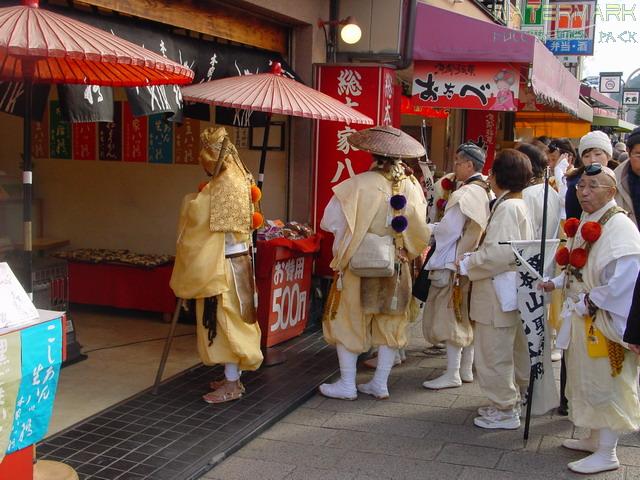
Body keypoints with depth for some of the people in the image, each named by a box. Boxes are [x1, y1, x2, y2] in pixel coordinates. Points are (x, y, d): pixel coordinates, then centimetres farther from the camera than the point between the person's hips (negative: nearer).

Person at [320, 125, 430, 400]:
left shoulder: (358, 185, -16)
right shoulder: (412, 187, -4)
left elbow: (329, 222, -10)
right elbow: (419, 232, 1)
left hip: (359, 264, -3)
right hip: (396, 267, 4)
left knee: (349, 321, 10)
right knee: (390, 324, 15)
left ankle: (347, 384, 16)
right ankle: (380, 383, 23)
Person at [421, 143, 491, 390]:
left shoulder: (464, 194, -18)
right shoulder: (486, 192, 7)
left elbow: (448, 230, -18)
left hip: (455, 263, -8)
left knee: (451, 316, -1)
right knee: (466, 317, 15)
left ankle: (453, 374, 4)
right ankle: (466, 368, 23)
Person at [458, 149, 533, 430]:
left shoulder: (507, 207, -19)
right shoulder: (517, 204, 12)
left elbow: (500, 253, -26)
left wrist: (466, 265, -14)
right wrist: (473, 259, 13)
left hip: (498, 292, -10)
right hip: (506, 290, 10)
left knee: (494, 352, 0)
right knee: (510, 350, 19)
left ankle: (504, 410, 10)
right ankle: (510, 401, 31)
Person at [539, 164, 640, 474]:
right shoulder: (586, 224, 10)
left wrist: (591, 301, -20)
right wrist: (556, 283, 7)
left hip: (605, 319, -9)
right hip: (583, 318, 9)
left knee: (604, 382, 0)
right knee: (587, 379, 18)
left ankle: (606, 454, 12)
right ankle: (595, 439, 33)